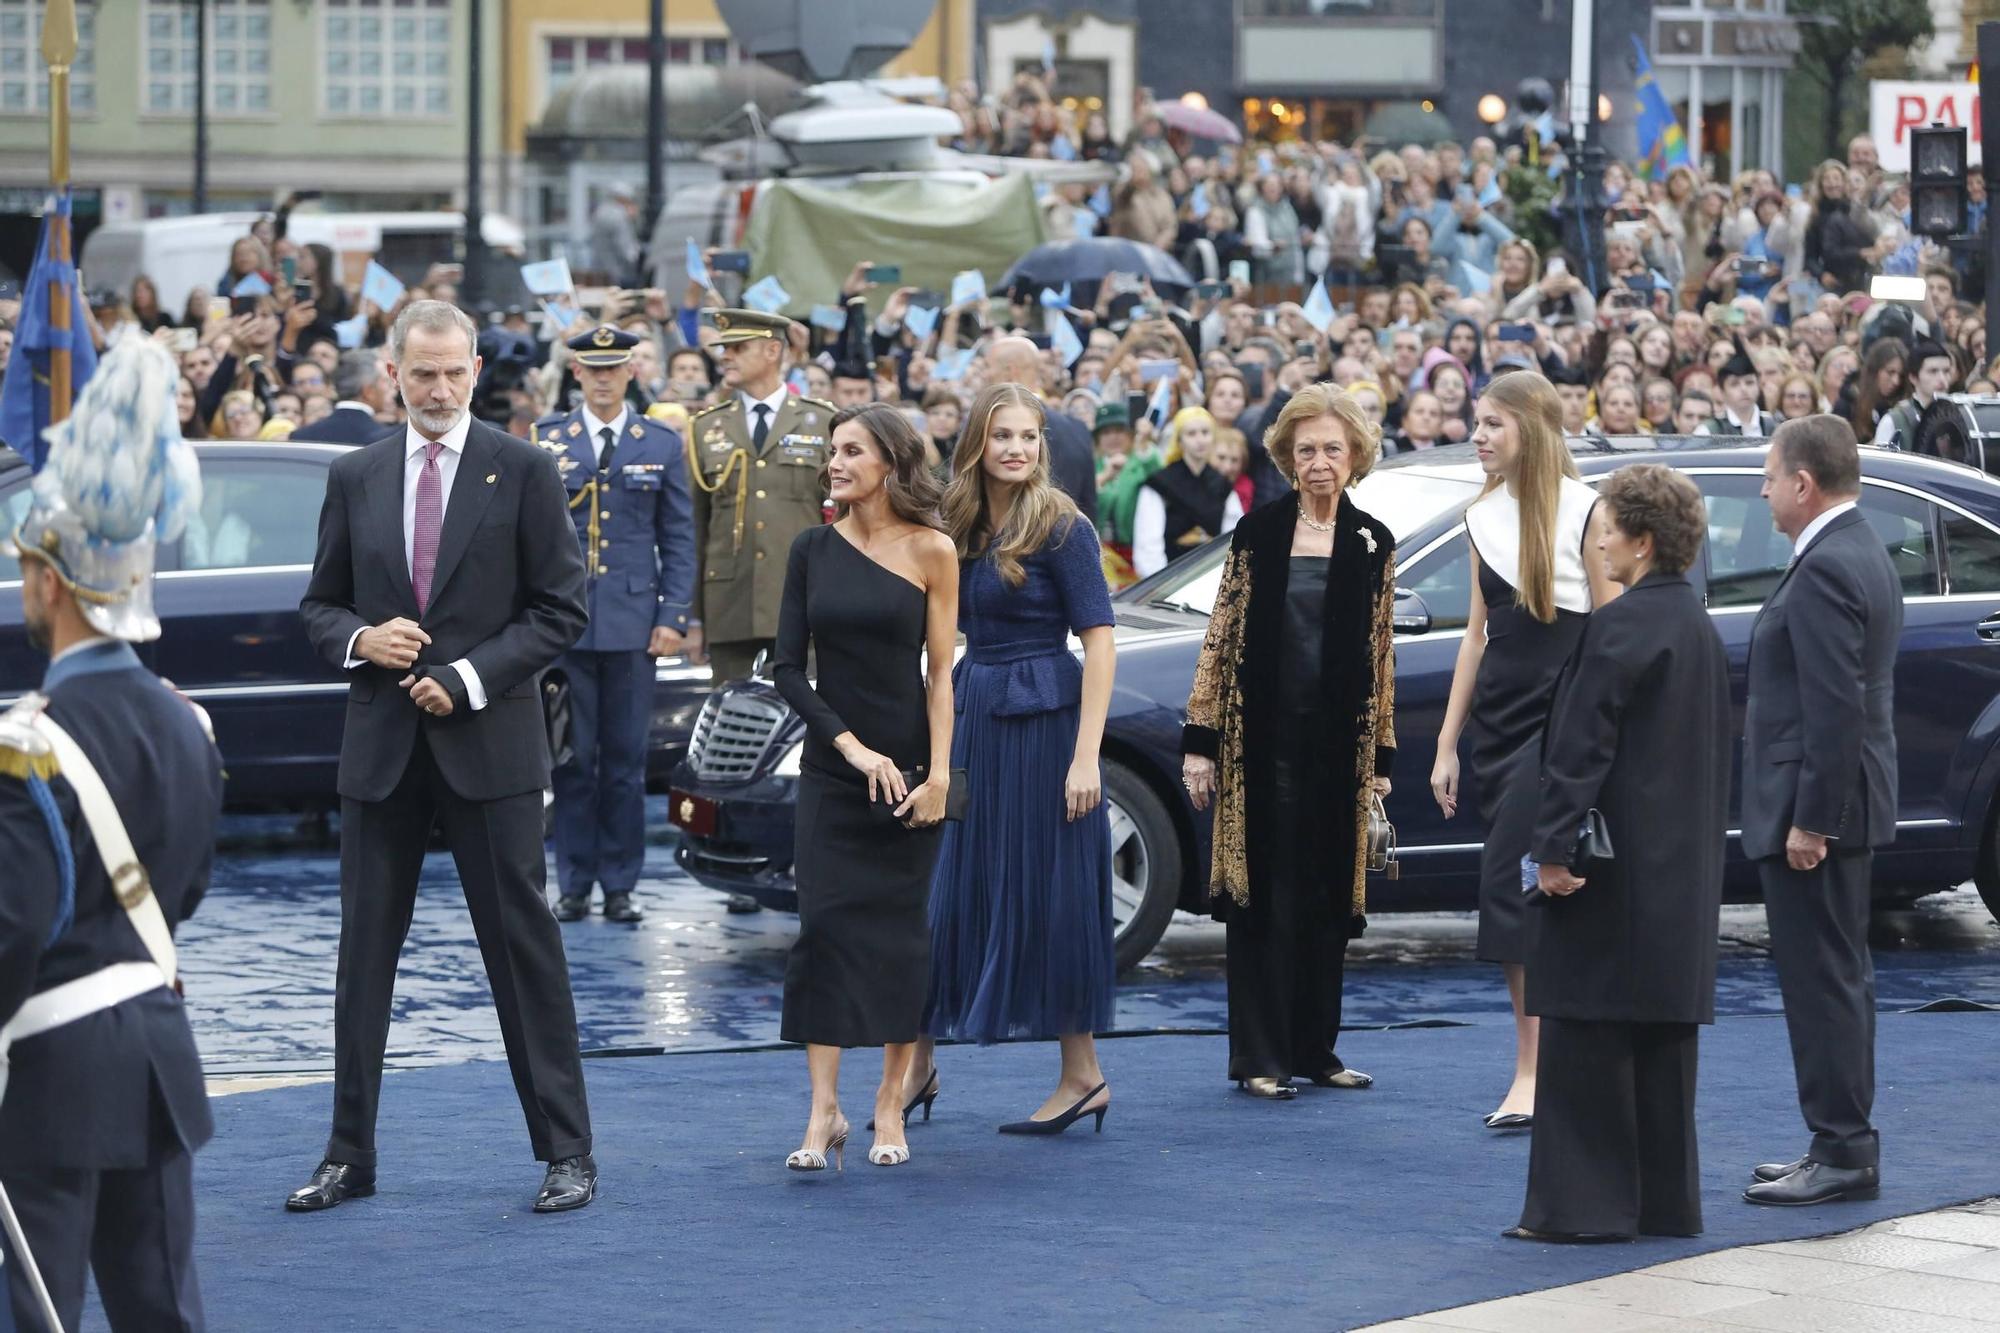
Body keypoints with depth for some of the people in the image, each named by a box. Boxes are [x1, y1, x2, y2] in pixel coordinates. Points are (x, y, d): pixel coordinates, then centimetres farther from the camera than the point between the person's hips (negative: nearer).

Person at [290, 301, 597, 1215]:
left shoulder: (523, 471, -1)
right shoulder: (354, 478, 8)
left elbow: (560, 610, -3)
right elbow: (320, 605, 14)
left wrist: (471, 677, -13)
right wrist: (359, 640, -8)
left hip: (490, 742, -3)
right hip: (380, 746, 3)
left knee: (523, 946, -1)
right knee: (365, 951, 6)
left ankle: (566, 1153, 5)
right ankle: (349, 1156, 13)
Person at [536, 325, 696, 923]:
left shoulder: (663, 445, 7)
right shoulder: (546, 441, 6)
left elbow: (679, 539, 7)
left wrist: (673, 616, -1)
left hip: (633, 622, 0)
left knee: (626, 761, 3)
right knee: (571, 758, 2)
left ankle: (620, 885, 10)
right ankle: (573, 885, 8)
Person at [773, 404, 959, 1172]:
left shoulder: (930, 552, -2)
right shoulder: (814, 550, 3)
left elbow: (940, 671, -3)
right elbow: (789, 668, 1)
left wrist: (938, 773, -10)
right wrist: (854, 747, -9)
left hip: (907, 768, -2)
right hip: (832, 766, 2)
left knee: (900, 931, 2)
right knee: (825, 927, -5)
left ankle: (891, 1107, 10)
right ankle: (824, 1111, -4)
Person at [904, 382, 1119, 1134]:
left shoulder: (1059, 527, -10)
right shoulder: (960, 529, 8)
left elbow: (1099, 640, -13)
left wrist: (1086, 756, -19)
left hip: (1043, 723, -6)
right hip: (972, 722, 6)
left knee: (1049, 894, -1)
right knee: (946, 892, 7)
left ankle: (1081, 1073, 8)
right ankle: (919, 1063, 15)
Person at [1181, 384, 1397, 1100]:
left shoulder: (1372, 544, 6)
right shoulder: (1258, 534, 0)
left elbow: (1381, 656, 9)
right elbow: (1221, 639, 0)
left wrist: (1381, 758, 7)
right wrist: (1200, 740, -5)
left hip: (1338, 743, 2)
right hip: (1263, 739, -2)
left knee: (1327, 899, 7)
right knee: (1264, 895, -3)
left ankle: (1315, 1048, 16)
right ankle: (1259, 1058, 0)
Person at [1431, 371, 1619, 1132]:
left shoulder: (1583, 512, -8)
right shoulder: (1483, 517, 11)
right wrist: (1447, 745, 14)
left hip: (1561, 718, -7)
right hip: (1498, 718, 7)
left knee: (1510, 885, -15)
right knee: (1517, 890, 6)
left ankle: (1533, 1073, -14)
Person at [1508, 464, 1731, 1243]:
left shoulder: (1622, 627, -15)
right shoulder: (1701, 627, 11)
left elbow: (1581, 746, -18)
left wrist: (1554, 848, -17)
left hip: (1616, 873, -9)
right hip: (1682, 872, 9)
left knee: (1586, 1036, -3)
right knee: (1662, 1037, 12)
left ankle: (1581, 1202, -3)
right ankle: (1666, 1200, 16)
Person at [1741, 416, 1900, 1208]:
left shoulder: (1824, 571, -19)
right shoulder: (1862, 555, 14)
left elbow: (1835, 706, -24)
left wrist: (1810, 819, -22)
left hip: (1813, 812, -11)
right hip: (1842, 806, 11)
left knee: (1823, 981, -6)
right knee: (1838, 978, 15)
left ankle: (1842, 1154, -3)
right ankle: (1844, 1143, 22)